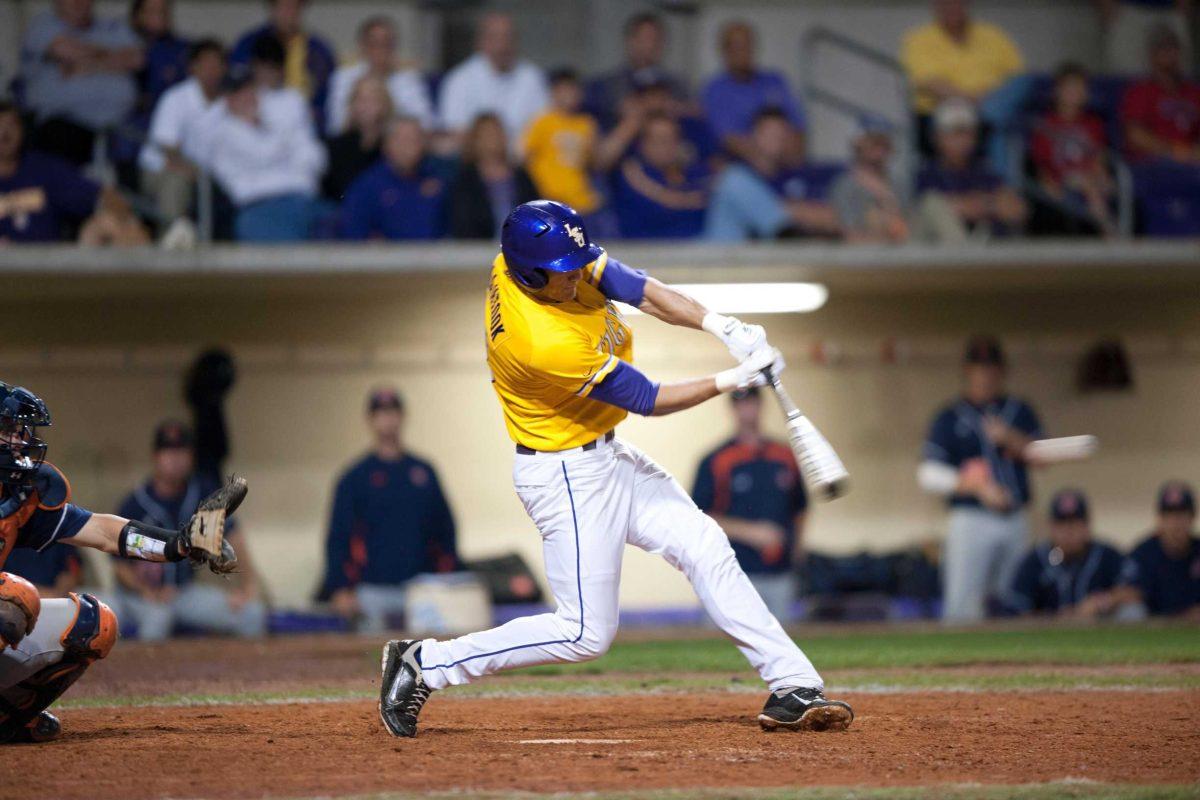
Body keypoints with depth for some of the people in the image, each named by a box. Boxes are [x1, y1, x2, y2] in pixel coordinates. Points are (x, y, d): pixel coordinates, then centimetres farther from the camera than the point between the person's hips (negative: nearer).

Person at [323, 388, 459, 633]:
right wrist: (340, 591, -8)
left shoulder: (424, 472, 13)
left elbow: (445, 530, 15)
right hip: (373, 592, -3)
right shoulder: (354, 478, 4)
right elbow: (337, 537, 1)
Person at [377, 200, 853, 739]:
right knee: (586, 633, -3)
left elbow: (640, 290, -6)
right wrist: (732, 381, -16)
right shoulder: (548, 345, -34)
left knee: (703, 546, 8)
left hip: (603, 456, 10)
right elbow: (649, 401, -21)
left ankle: (792, 687, 10)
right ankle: (424, 664, 5)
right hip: (566, 476, -10)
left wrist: (720, 326, -19)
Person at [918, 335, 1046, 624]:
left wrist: (1011, 439, -11)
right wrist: (978, 487, -15)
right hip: (971, 521, -4)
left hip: (1015, 521, 4)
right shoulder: (949, 418, 2)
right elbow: (929, 475, -4)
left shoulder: (1021, 413, 14)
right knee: (962, 606, -13)